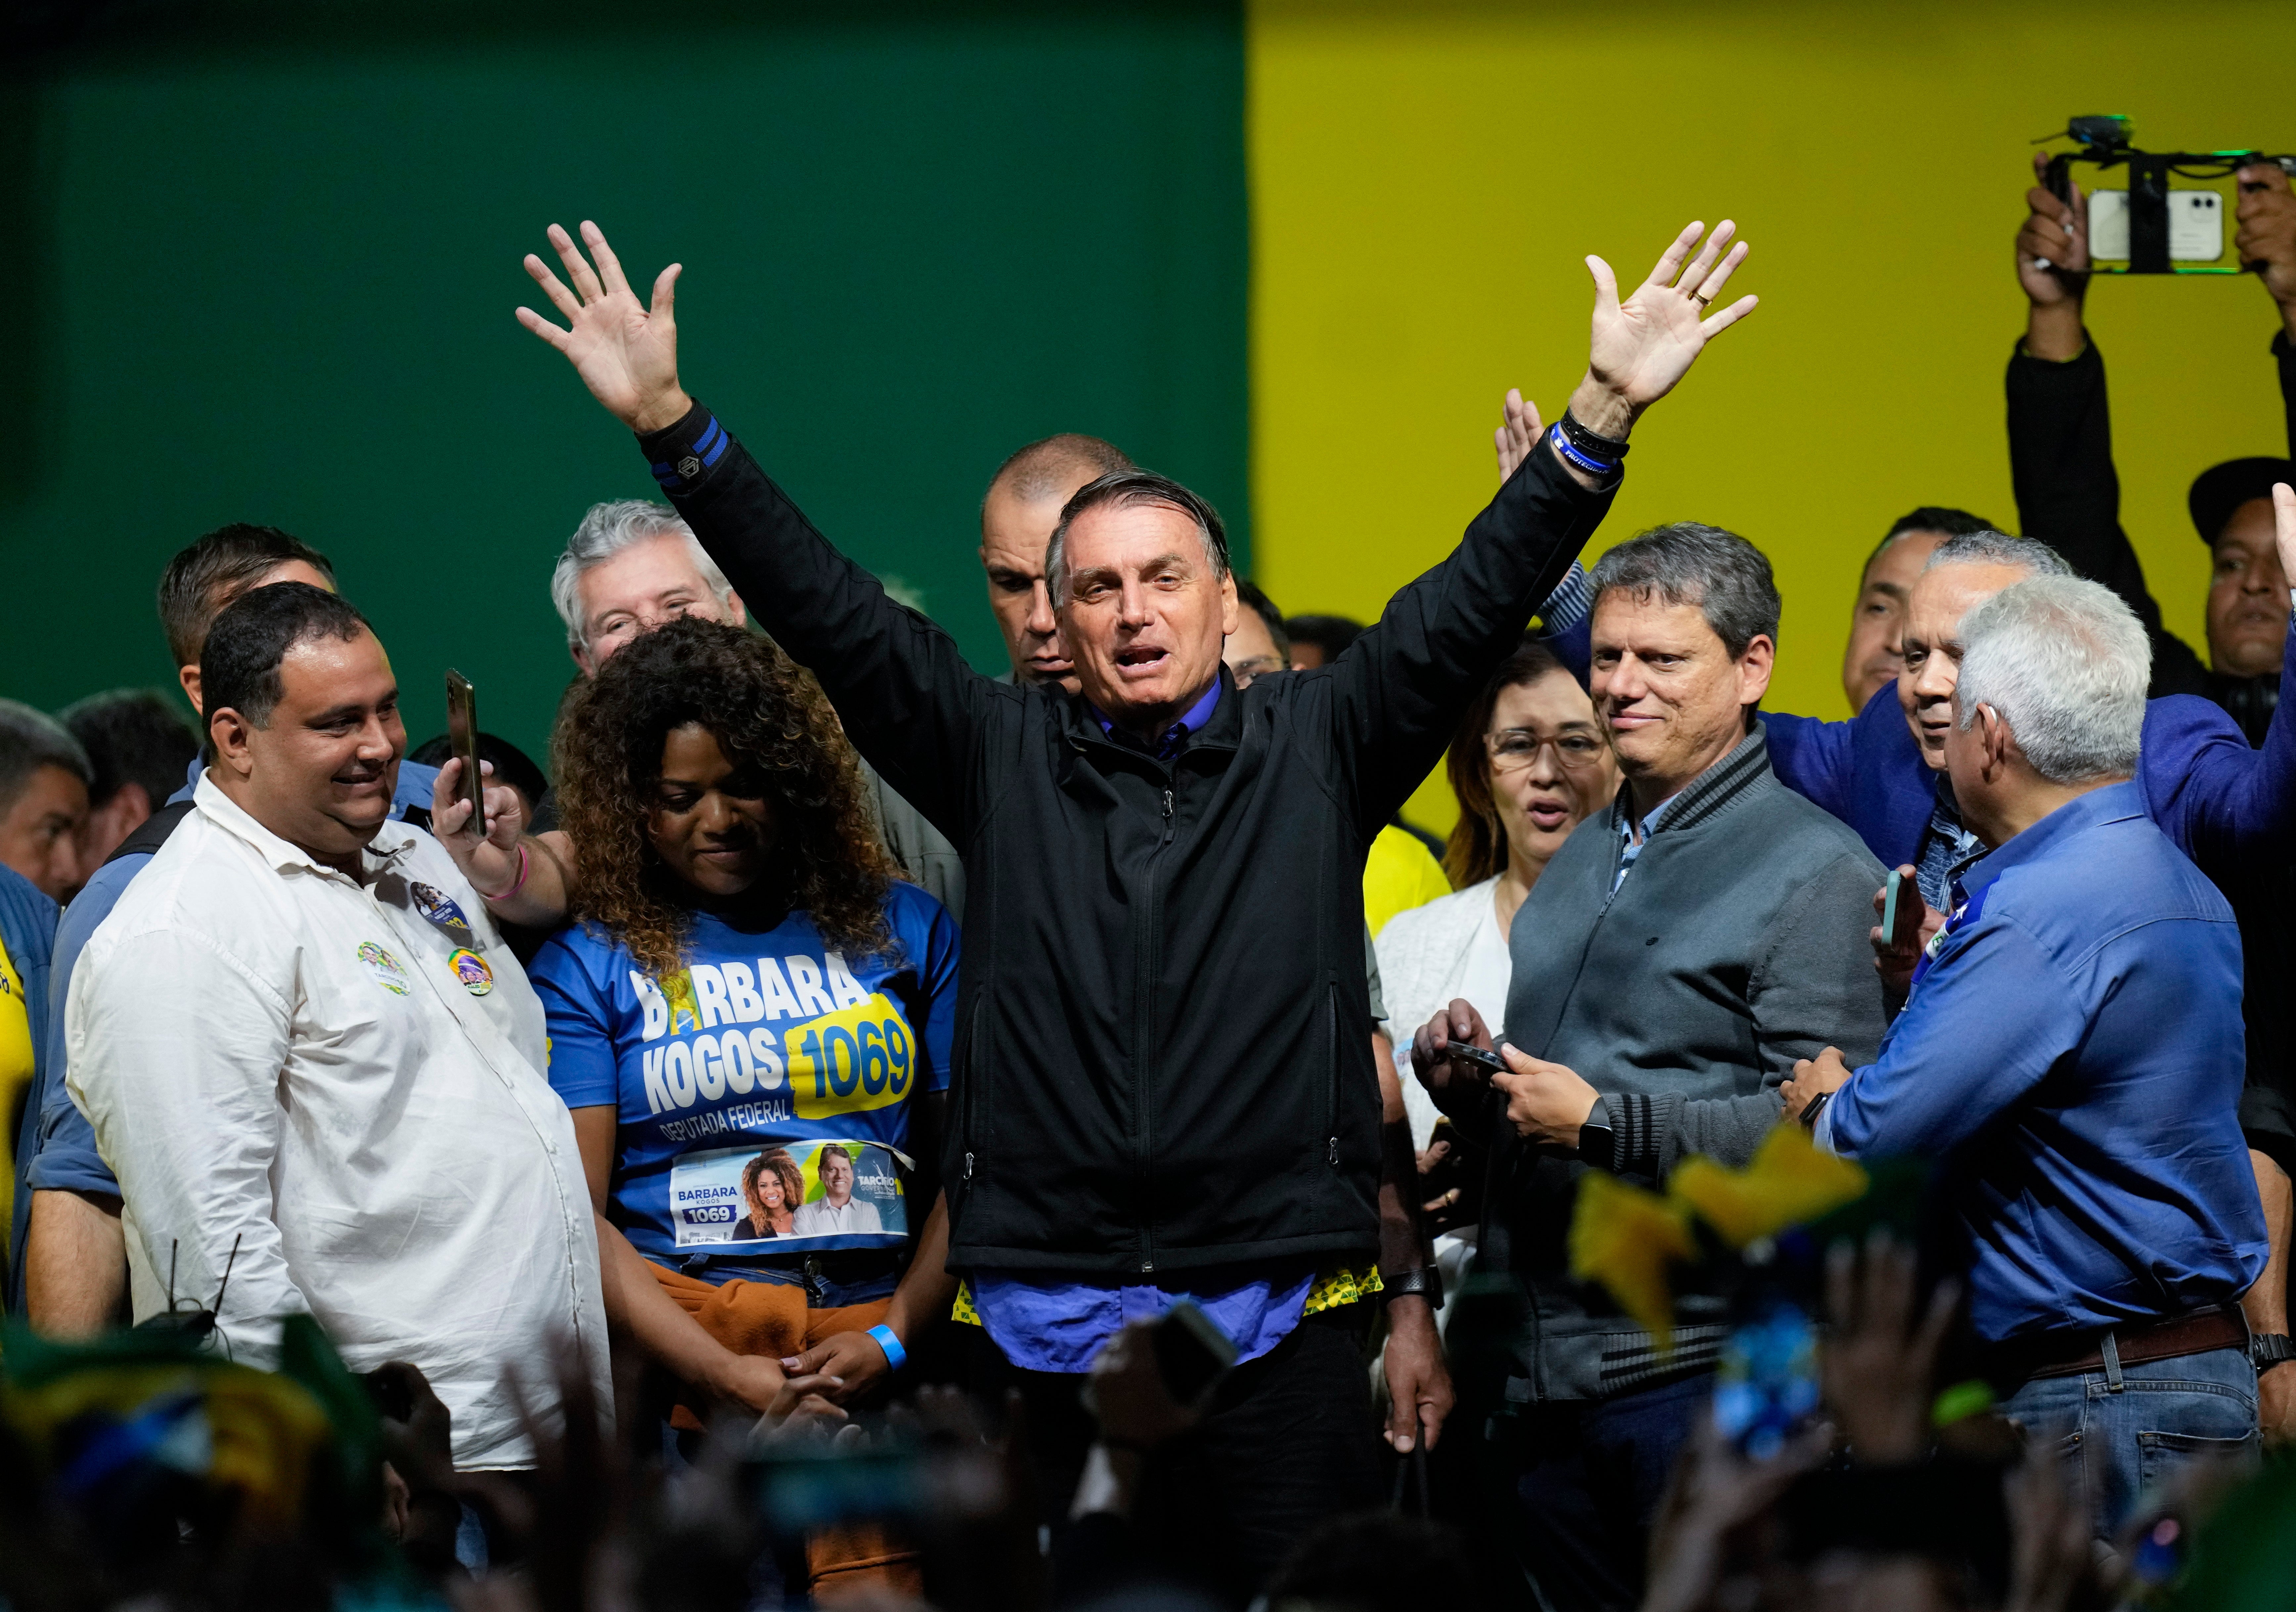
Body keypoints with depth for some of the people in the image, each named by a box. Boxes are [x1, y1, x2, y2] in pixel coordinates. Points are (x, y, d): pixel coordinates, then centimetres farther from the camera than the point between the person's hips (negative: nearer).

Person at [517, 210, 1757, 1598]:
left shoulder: (1317, 748, 9)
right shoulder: (1001, 756, 11)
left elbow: (1474, 606, 2)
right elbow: (821, 605, 6)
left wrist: (1605, 411, -10)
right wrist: (671, 427, -2)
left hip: (1278, 1329, -1)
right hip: (1049, 1324, 1)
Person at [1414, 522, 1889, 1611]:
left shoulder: (1814, 870, -7)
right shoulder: (1584, 858, 20)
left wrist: (1600, 1123, -18)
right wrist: (1462, 1076, 6)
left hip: (1698, 1368, -8)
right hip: (1537, 1377, 8)